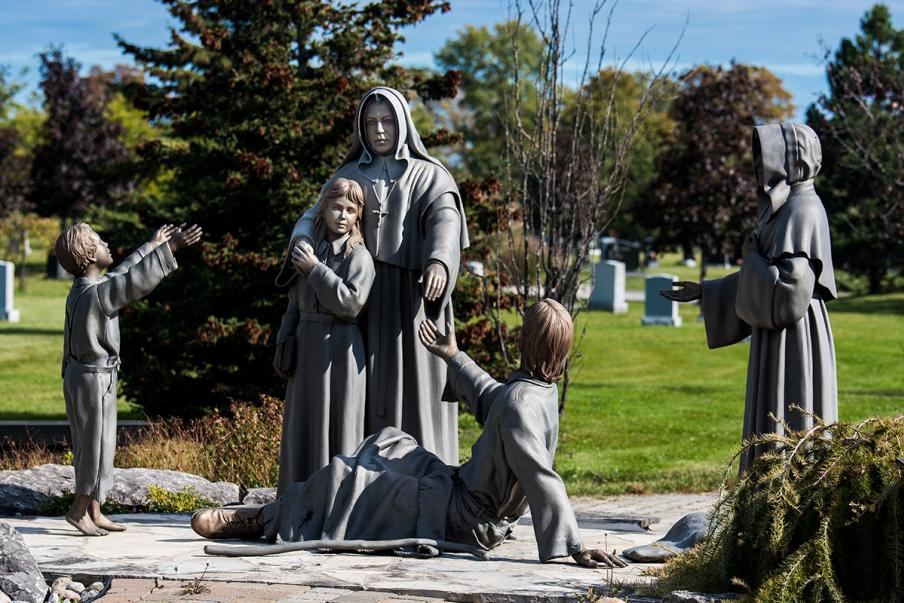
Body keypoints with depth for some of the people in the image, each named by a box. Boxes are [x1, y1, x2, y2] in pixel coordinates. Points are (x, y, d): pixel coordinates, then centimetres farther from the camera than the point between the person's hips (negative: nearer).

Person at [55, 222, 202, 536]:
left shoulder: (84, 288, 8)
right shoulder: (95, 294, -21)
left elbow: (122, 274, 23)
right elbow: (138, 280, -27)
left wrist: (151, 246, 32)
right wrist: (169, 249, -25)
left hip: (81, 373, 10)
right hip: (94, 378, -10)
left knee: (99, 445, 13)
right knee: (97, 444, -2)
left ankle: (93, 511, 18)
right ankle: (79, 510, 4)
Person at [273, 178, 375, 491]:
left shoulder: (358, 256, -4)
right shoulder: (308, 249, 13)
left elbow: (351, 303, -17)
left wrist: (315, 270, -14)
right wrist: (284, 344, 11)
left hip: (340, 347, -6)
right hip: (306, 345, 6)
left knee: (336, 427, -5)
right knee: (303, 427, 7)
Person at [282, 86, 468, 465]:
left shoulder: (429, 176, 6)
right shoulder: (348, 175, 16)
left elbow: (445, 219, -13)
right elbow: (315, 216, 4)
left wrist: (438, 261, -35)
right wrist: (301, 240, -21)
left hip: (411, 296, -3)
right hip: (361, 297, 3)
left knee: (412, 388, -6)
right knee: (366, 391, 0)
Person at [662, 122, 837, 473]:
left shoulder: (802, 212, -16)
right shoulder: (785, 208, 14)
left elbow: (789, 291, -24)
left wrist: (751, 257, -8)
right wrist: (704, 292, 23)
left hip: (791, 351, -10)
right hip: (779, 347, 10)